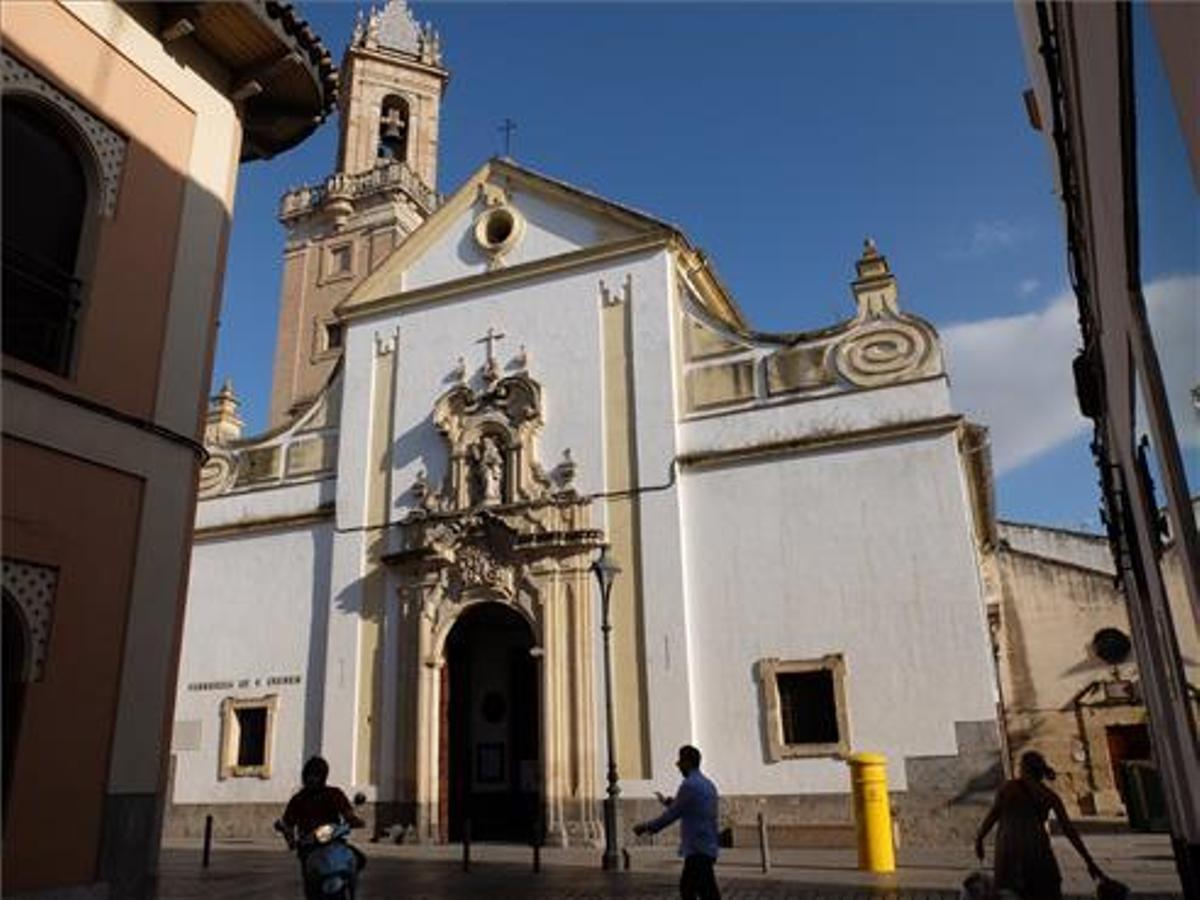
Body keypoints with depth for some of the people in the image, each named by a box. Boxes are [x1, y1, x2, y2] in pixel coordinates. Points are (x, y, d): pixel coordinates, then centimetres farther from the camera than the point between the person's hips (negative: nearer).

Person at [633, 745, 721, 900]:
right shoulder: (708, 785, 13)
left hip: (697, 850, -10)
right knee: (686, 888, 20)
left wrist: (646, 826, -1)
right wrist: (667, 801, 29)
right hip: (707, 848, 10)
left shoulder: (689, 785, -15)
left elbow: (671, 815, -13)